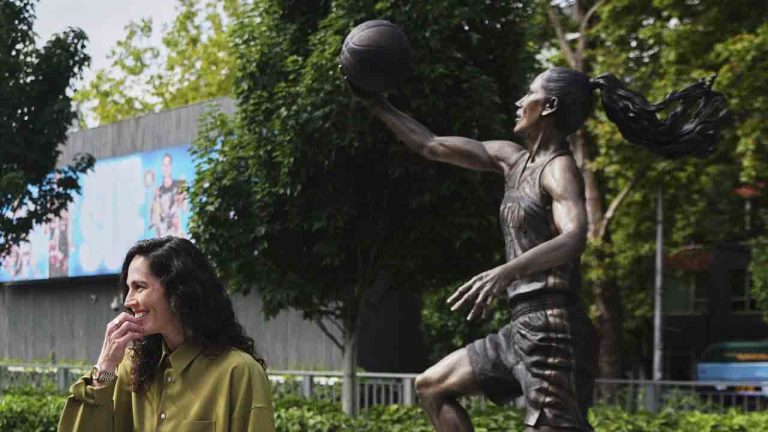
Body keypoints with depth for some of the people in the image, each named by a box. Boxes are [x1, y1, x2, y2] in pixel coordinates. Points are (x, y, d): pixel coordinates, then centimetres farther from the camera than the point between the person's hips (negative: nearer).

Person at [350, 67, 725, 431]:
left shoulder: (560, 169, -10)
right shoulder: (513, 159, 15)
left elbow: (574, 238, -30)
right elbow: (431, 146, 23)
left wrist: (504, 273, -43)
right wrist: (375, 104, 24)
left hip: (554, 330, -9)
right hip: (524, 328, 9)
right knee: (431, 386, 18)